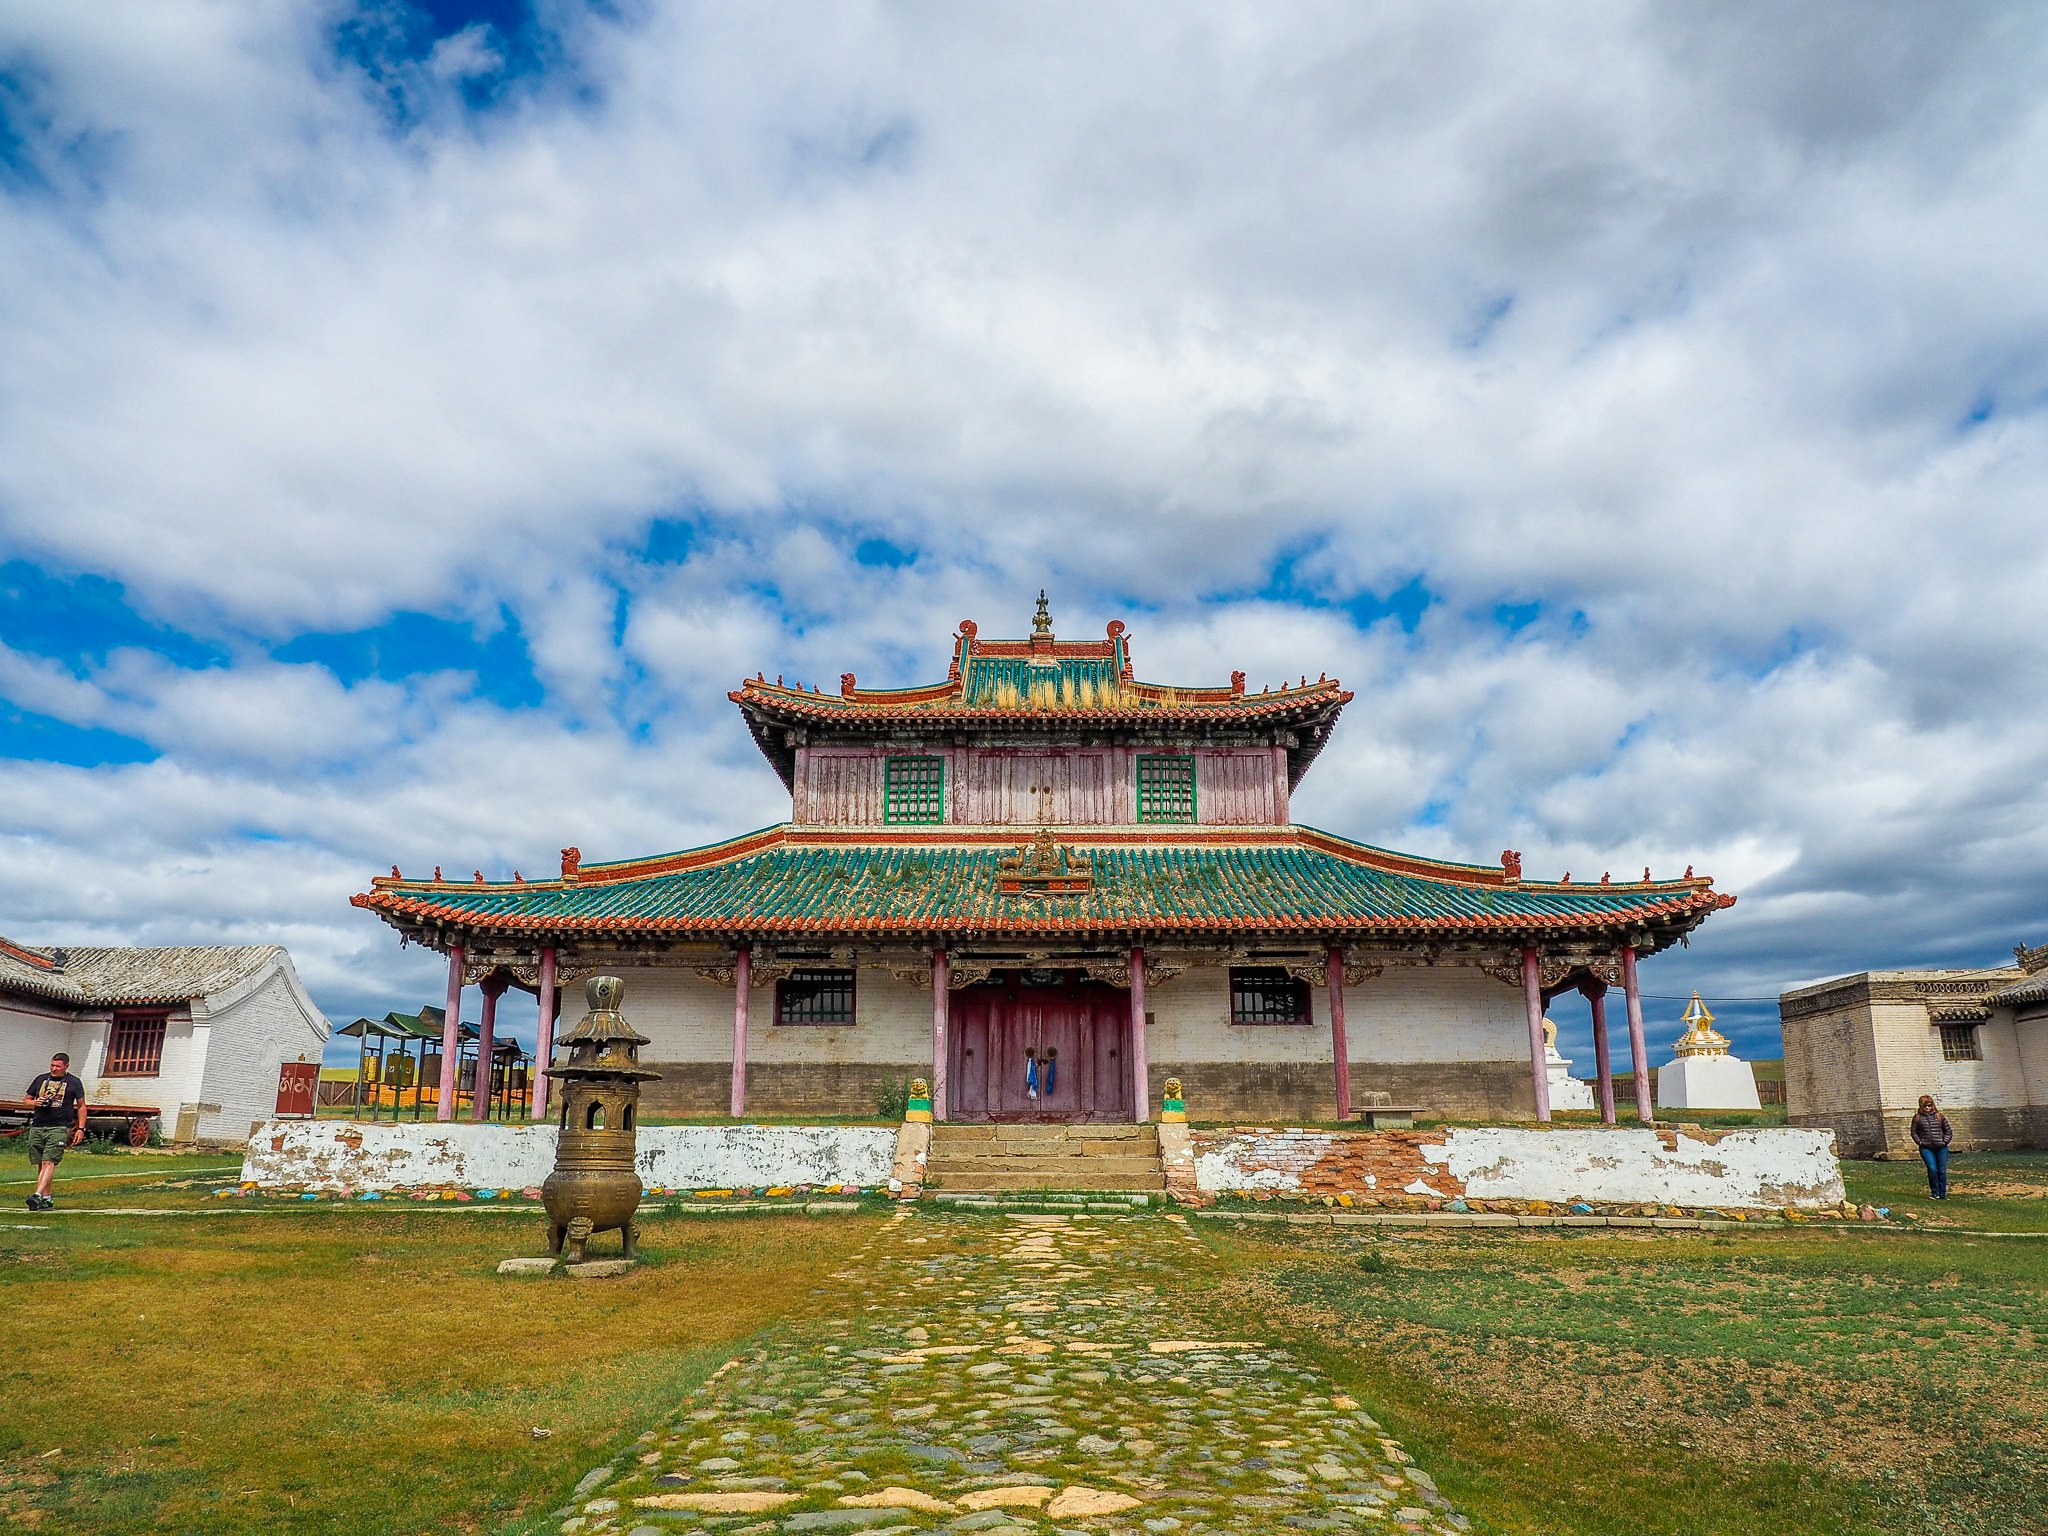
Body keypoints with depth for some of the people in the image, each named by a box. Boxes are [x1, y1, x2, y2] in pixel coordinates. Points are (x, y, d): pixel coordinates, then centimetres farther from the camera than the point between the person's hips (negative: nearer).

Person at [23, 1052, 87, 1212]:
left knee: (49, 1162, -17)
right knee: (41, 1164, 6)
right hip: (37, 1127, 5)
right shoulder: (41, 1079, 15)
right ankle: (47, 1200, 12)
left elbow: (81, 1106, 9)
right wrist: (35, 1103, -2)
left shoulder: (74, 1083, 6)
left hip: (59, 1128, -4)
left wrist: (81, 1128, 2)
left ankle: (38, 1196, -26)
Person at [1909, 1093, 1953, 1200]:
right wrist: (1919, 1142, -1)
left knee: (1942, 1171, 1)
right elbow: (1914, 1132, 12)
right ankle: (1935, 1193, -2)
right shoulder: (1917, 1118, 6)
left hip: (1941, 1148, 2)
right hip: (1926, 1148, -1)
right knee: (1932, 1169, -16)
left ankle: (1943, 1194, 13)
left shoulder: (1940, 1116, 9)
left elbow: (1948, 1131, 14)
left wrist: (1945, 1141, 2)